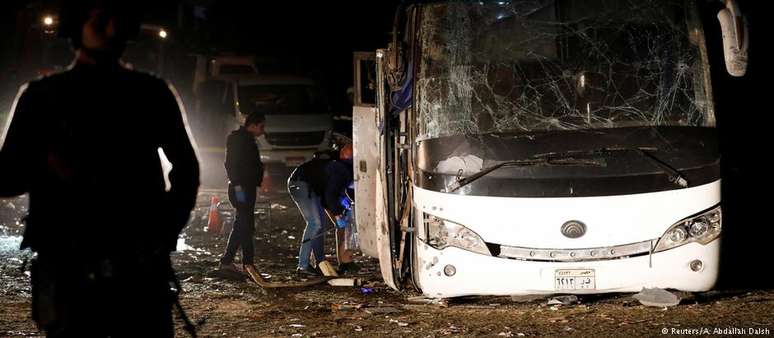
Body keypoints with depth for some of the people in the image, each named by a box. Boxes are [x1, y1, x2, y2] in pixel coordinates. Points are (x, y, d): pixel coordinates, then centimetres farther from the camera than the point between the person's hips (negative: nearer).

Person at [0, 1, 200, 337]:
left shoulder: (150, 94, 11)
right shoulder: (42, 96, 7)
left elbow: (186, 166, 21)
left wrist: (168, 227, 7)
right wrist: (46, 165, -14)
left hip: (142, 270, 1)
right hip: (69, 272, -1)